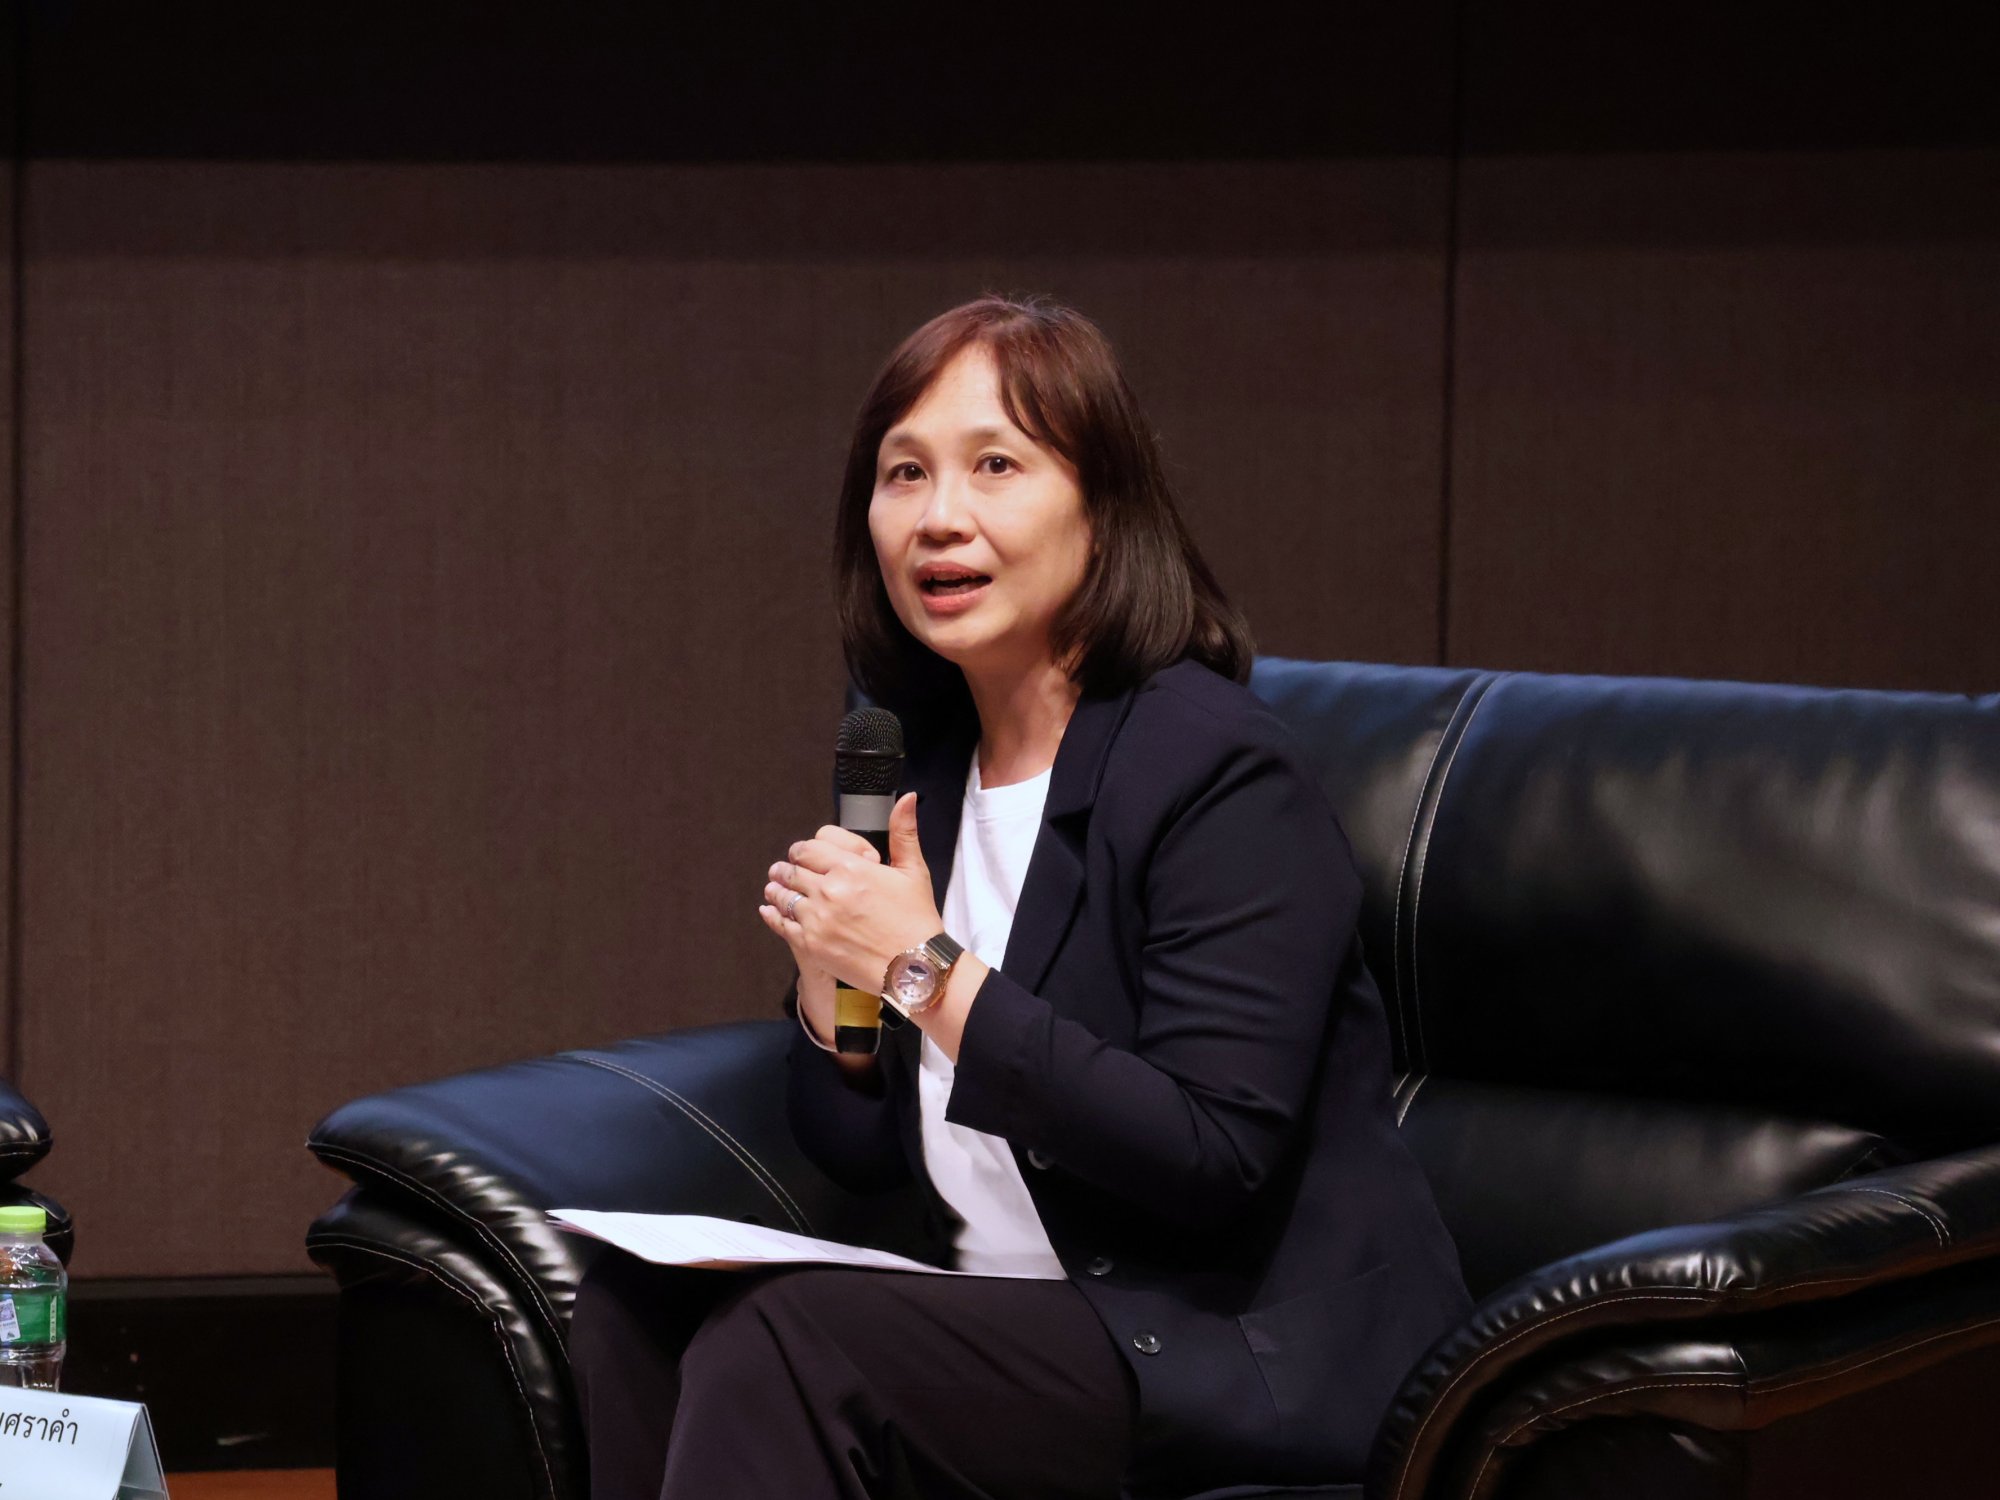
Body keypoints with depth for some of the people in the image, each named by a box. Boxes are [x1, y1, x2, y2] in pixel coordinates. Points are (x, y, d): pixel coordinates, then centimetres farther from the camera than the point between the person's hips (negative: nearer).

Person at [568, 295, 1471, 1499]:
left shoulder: (1222, 775, -13)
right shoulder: (923, 762, 11)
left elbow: (1215, 1161, -23)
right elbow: (867, 1154, 15)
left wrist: (930, 973, -21)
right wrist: (831, 977, -5)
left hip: (1266, 1357, -8)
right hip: (1029, 1323, 8)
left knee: (784, 1344, -25)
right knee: (629, 1318, -10)